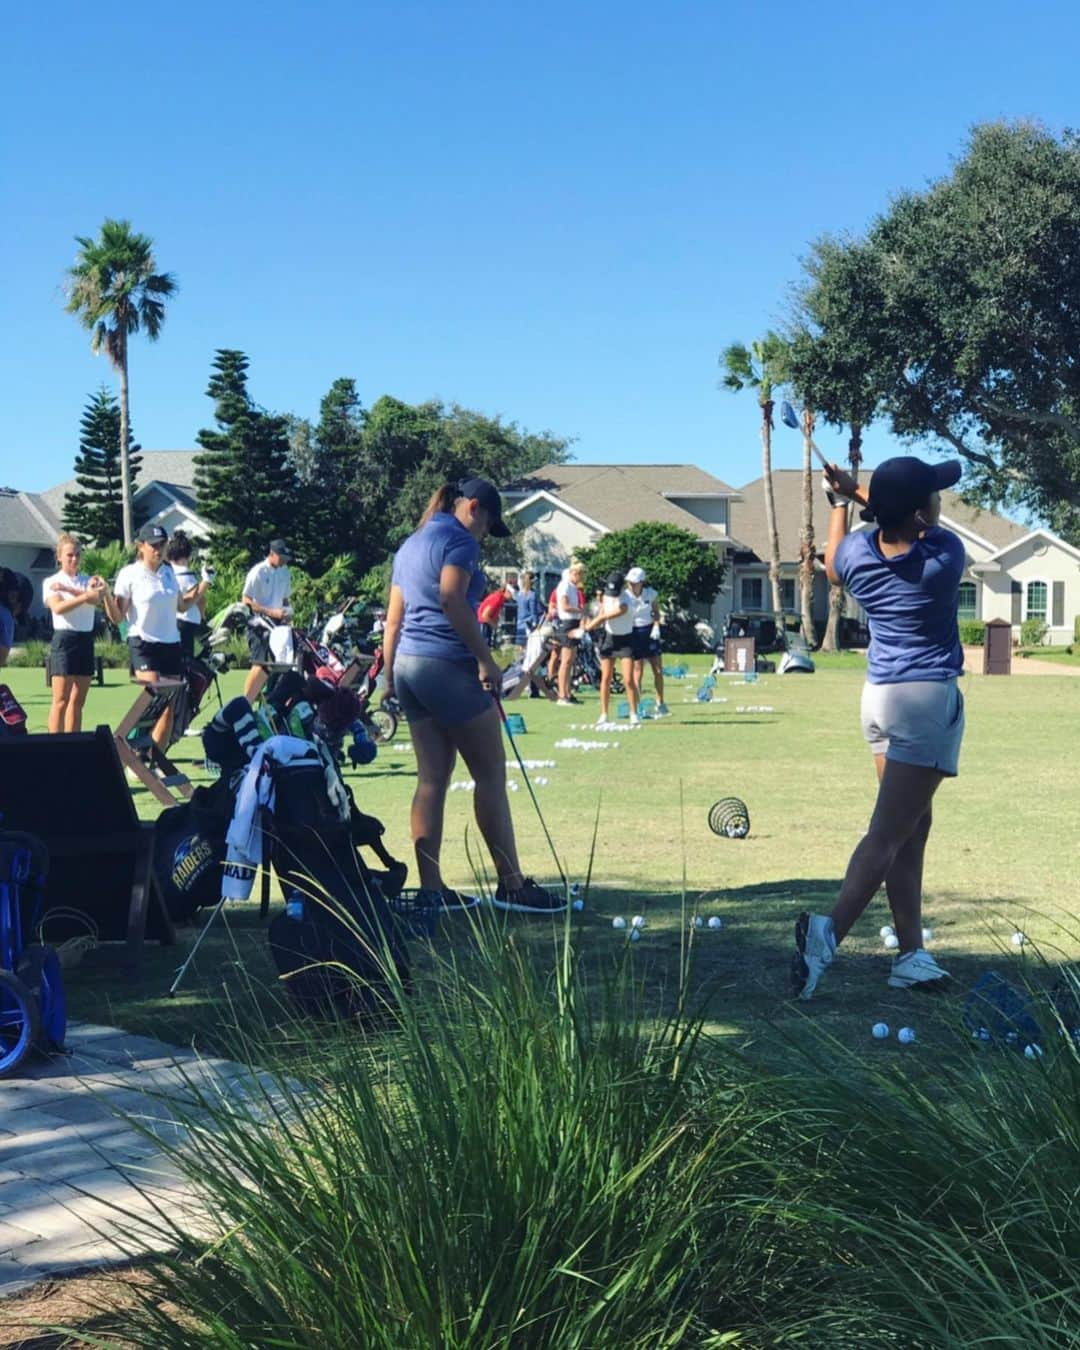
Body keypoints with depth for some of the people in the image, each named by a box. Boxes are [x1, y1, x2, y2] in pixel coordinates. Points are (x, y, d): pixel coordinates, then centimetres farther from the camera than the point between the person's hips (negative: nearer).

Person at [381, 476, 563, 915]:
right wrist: (486, 659, -19)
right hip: (449, 665, -9)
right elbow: (452, 600, -21)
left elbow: (394, 617, 20)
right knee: (491, 776, -3)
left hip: (408, 664, 9)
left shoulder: (410, 545, 20)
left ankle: (430, 888, 7)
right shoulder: (459, 540, -6)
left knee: (431, 778, 8)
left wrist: (389, 676, 22)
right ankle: (511, 885, 0)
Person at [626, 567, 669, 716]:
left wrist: (656, 627, -5)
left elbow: (656, 611, 9)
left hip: (650, 632, 3)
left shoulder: (650, 593, -3)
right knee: (638, 672, -3)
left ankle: (660, 704, 18)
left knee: (658, 670, 5)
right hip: (634, 633, -3)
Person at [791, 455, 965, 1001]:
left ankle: (912, 955, 12)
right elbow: (925, 531, 10)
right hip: (930, 697, -6)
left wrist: (840, 503, 33)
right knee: (890, 831, -8)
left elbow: (833, 567, 23)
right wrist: (858, 492, 12)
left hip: (879, 694, 7)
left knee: (912, 824, 12)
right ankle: (829, 931, -21)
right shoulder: (945, 555, -14)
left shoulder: (857, 553, -3)